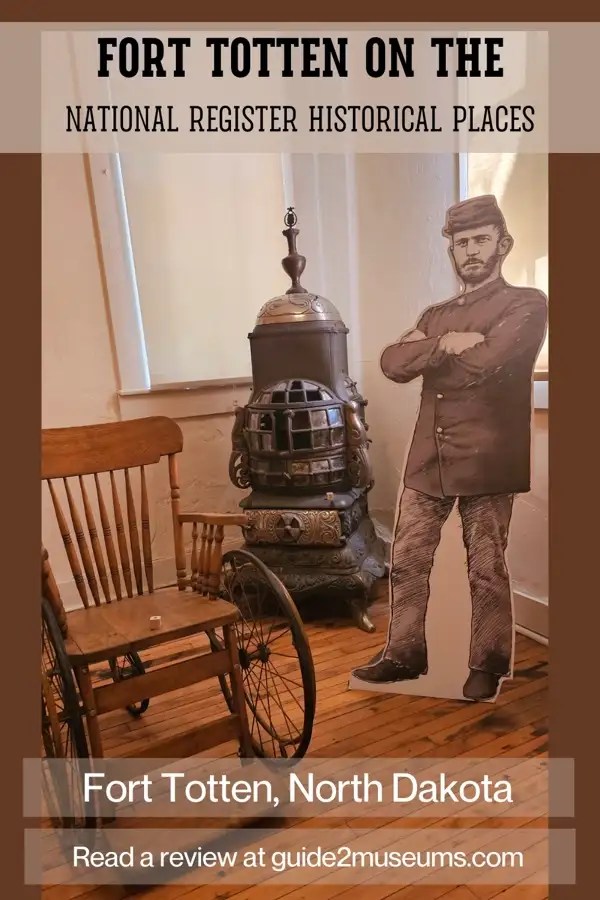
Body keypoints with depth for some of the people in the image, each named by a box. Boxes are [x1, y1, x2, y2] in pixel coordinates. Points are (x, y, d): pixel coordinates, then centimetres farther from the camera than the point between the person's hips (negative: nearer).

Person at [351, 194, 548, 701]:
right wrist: (445, 344, -11)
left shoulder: (527, 304, 2)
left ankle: (488, 664, 25)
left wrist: (429, 360, -2)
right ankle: (404, 654, 25)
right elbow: (393, 363, 2)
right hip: (428, 459, 5)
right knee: (407, 562, 9)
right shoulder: (436, 314, 20)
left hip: (486, 461, -5)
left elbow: (485, 361, -18)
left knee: (486, 571, 6)